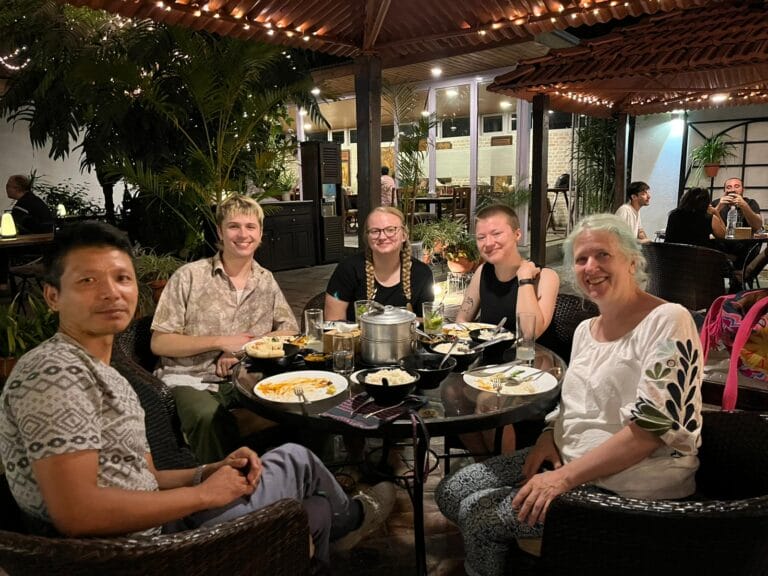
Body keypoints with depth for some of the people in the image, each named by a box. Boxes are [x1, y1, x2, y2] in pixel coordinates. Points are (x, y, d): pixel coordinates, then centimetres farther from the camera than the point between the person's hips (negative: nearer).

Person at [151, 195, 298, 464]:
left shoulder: (266, 281, 10)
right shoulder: (190, 276, -5)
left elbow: (290, 330, 9)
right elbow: (159, 343, -4)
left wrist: (244, 348, -8)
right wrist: (221, 342, -13)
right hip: (191, 380, -4)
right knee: (211, 419, -35)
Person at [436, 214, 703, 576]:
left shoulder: (667, 320, -17)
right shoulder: (585, 329, 8)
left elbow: (654, 425, -25)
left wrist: (566, 477, -24)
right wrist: (549, 436, -3)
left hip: (631, 485, -8)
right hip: (567, 457, 8)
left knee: (477, 513, -13)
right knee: (451, 492, 2)